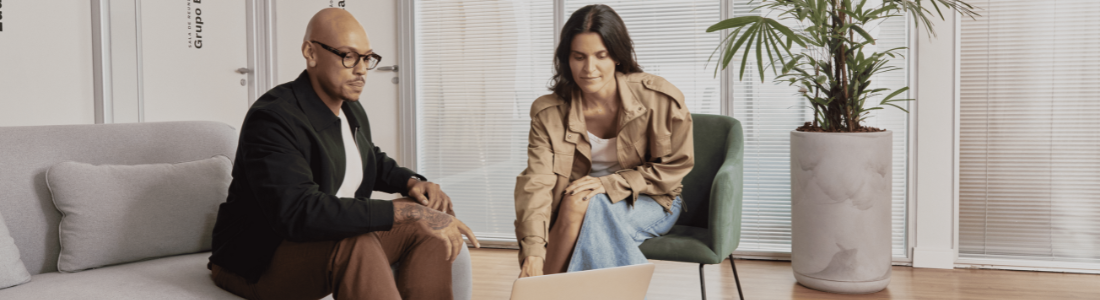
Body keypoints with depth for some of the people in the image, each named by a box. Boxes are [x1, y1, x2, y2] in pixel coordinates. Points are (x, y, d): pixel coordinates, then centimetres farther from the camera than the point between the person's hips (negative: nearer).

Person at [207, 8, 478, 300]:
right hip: (260, 262, -8)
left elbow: (374, 161, 25)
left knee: (433, 223, -5)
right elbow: (300, 213, -36)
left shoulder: (352, 110, 3)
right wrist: (407, 211, -38)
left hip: (330, 243, 8)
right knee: (357, 240, -36)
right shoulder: (272, 118, -22)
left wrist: (412, 182, 1)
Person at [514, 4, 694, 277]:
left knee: (582, 204, -32)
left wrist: (610, 183, -20)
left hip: (651, 202, -2)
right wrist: (533, 250, -39)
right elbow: (537, 181, -23)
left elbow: (677, 164, -8)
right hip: (579, 206, 2)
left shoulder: (659, 98, -17)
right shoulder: (549, 112, -13)